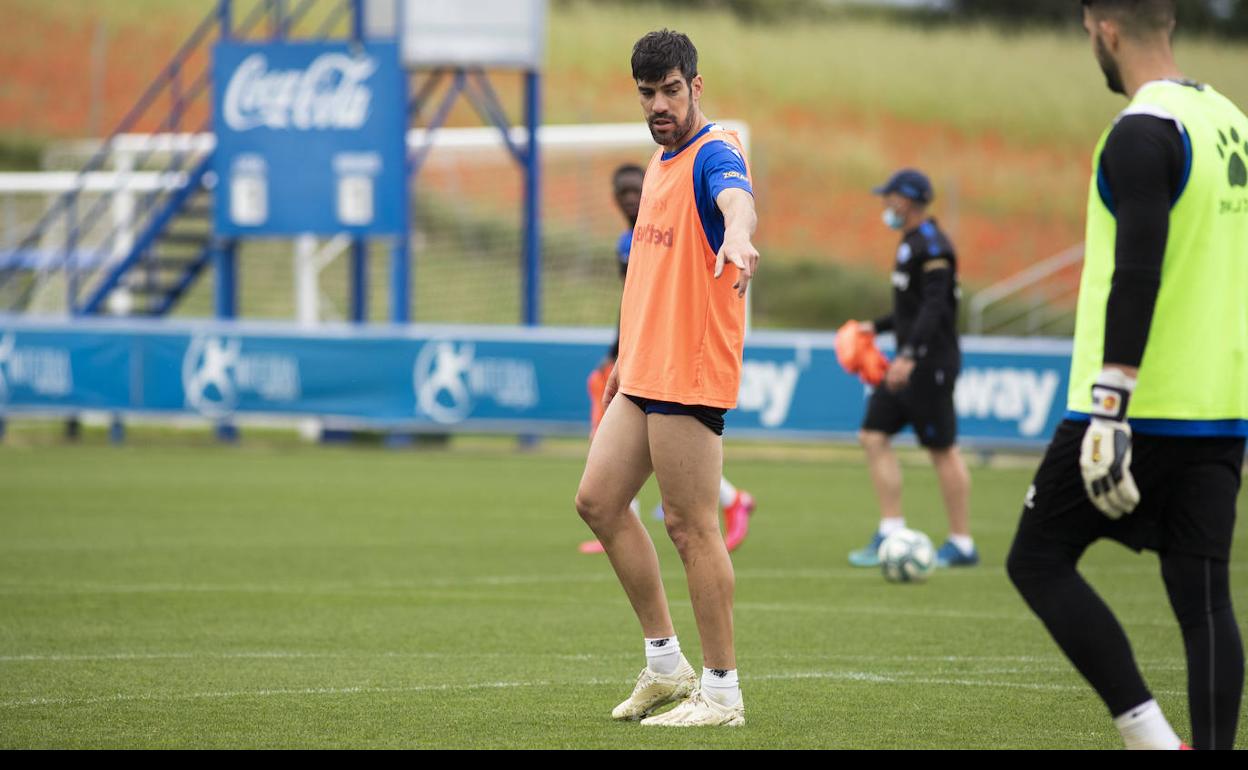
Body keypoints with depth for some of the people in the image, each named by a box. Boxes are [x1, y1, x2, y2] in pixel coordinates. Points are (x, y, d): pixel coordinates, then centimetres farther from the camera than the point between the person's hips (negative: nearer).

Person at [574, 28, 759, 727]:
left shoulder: (715, 152, -12)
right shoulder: (661, 162, 18)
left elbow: (737, 199, -36)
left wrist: (737, 236, -59)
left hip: (691, 373, -10)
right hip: (646, 373, 10)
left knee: (690, 524, -7)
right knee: (598, 499, 10)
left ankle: (722, 691, 0)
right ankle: (666, 662, 18)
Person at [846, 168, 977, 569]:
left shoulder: (932, 246, -15)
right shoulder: (911, 243, 16)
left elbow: (934, 307, -23)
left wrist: (909, 355, -31)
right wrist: (877, 326, 22)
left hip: (931, 362, -10)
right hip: (910, 360, 10)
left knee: (942, 448, -4)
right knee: (874, 435, 5)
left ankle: (962, 544, 2)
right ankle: (891, 533, 6)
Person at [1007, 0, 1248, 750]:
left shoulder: (1144, 132, -13)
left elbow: (1137, 275, -21)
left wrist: (1110, 408, -23)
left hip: (1141, 405, -8)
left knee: (1039, 560, 3)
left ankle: (1153, 737, -7)